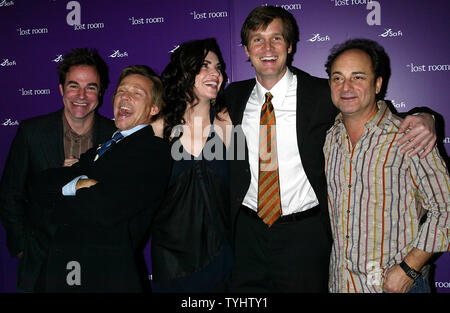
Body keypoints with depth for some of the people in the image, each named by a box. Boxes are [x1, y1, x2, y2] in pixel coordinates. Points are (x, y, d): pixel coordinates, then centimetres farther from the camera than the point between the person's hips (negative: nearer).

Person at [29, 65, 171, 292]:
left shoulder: (154, 150, -7)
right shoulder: (100, 147, 16)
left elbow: (107, 208, -17)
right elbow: (41, 185, 7)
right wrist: (78, 183, -13)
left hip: (105, 274, -6)